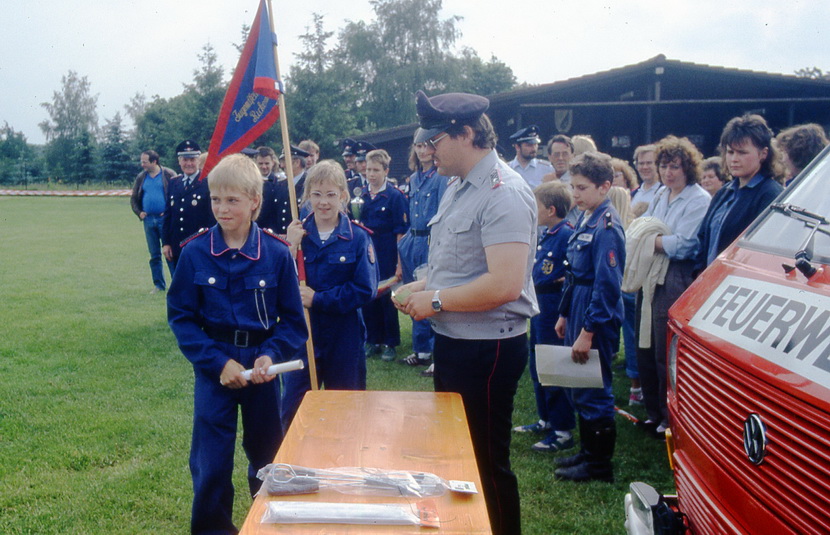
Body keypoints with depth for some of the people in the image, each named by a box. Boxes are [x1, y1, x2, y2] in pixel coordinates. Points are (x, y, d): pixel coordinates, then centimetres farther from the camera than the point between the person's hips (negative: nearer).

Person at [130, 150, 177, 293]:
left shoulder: (168, 175, -3)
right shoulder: (141, 177, 11)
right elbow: (133, 198, 19)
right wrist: (139, 212, 5)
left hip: (165, 219, -5)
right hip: (148, 220, 5)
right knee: (154, 255, 9)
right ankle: (159, 285, 17)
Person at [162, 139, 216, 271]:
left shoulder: (208, 184, -8)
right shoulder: (173, 183, 10)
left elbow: (213, 218, -10)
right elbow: (167, 215, 12)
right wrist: (165, 243, 7)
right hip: (176, 249, 5)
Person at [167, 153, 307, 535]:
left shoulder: (276, 254, -8)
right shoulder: (195, 253, -8)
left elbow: (293, 319, -3)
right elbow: (181, 316, -5)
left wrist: (271, 355, -19)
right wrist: (217, 361, -15)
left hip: (262, 366, 1)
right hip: (214, 366, 0)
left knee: (267, 453, 15)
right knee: (211, 459, 5)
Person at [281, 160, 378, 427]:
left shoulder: (358, 238, -7)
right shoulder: (297, 233, 1)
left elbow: (365, 290, -13)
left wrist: (318, 299, -17)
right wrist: (290, 247, -16)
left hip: (344, 339, -2)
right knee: (293, 411, 9)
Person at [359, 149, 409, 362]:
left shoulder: (395, 196, -7)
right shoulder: (360, 195, 6)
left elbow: (401, 232, -9)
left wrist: (399, 263, -12)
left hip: (387, 257, -4)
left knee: (387, 299, 4)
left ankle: (390, 343, 16)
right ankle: (372, 340, 21)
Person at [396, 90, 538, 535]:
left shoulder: (503, 193, -20)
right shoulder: (457, 187, 10)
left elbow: (504, 284, -29)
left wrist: (436, 300, -18)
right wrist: (422, 286, 5)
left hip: (487, 347, -10)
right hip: (452, 340, 10)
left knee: (486, 462, 5)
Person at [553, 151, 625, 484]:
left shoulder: (607, 226, -18)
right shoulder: (586, 219, 10)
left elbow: (607, 285, -22)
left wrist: (588, 331, -22)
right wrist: (565, 314, 19)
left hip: (597, 317, -9)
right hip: (579, 309, 9)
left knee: (593, 391, 1)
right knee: (579, 389, 18)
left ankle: (600, 465, 15)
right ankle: (588, 451, 33)